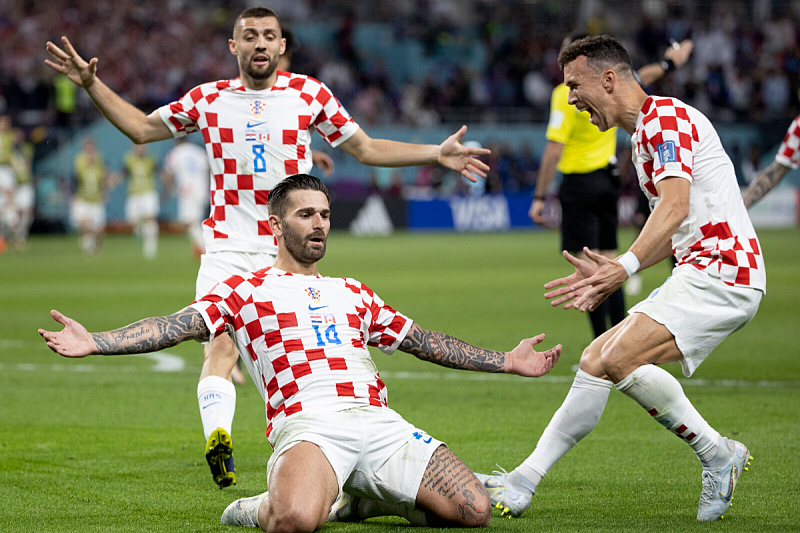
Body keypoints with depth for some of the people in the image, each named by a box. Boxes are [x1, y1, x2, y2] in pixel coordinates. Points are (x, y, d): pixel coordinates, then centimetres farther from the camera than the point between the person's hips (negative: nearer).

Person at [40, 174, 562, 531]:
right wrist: (93, 342, -12)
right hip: (307, 423, -5)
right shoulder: (246, 291, 15)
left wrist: (508, 361, 31)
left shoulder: (354, 293, 30)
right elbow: (178, 326, 3)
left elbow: (424, 341, 34)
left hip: (380, 422, 5)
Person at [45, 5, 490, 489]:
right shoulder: (208, 100, 8)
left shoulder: (310, 94, 7)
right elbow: (141, 128, 19)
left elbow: (366, 148, 14)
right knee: (221, 344, -22)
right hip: (229, 248, -1)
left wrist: (438, 154, 7)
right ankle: (218, 438, -39)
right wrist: (91, 84, 10)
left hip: (292, 252, 1)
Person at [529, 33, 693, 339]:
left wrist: (540, 196, -14)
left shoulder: (565, 94, -13)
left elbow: (555, 148, -17)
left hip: (580, 183, -7)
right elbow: (639, 79, 27)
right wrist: (668, 64, 47)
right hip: (609, 179, 7)